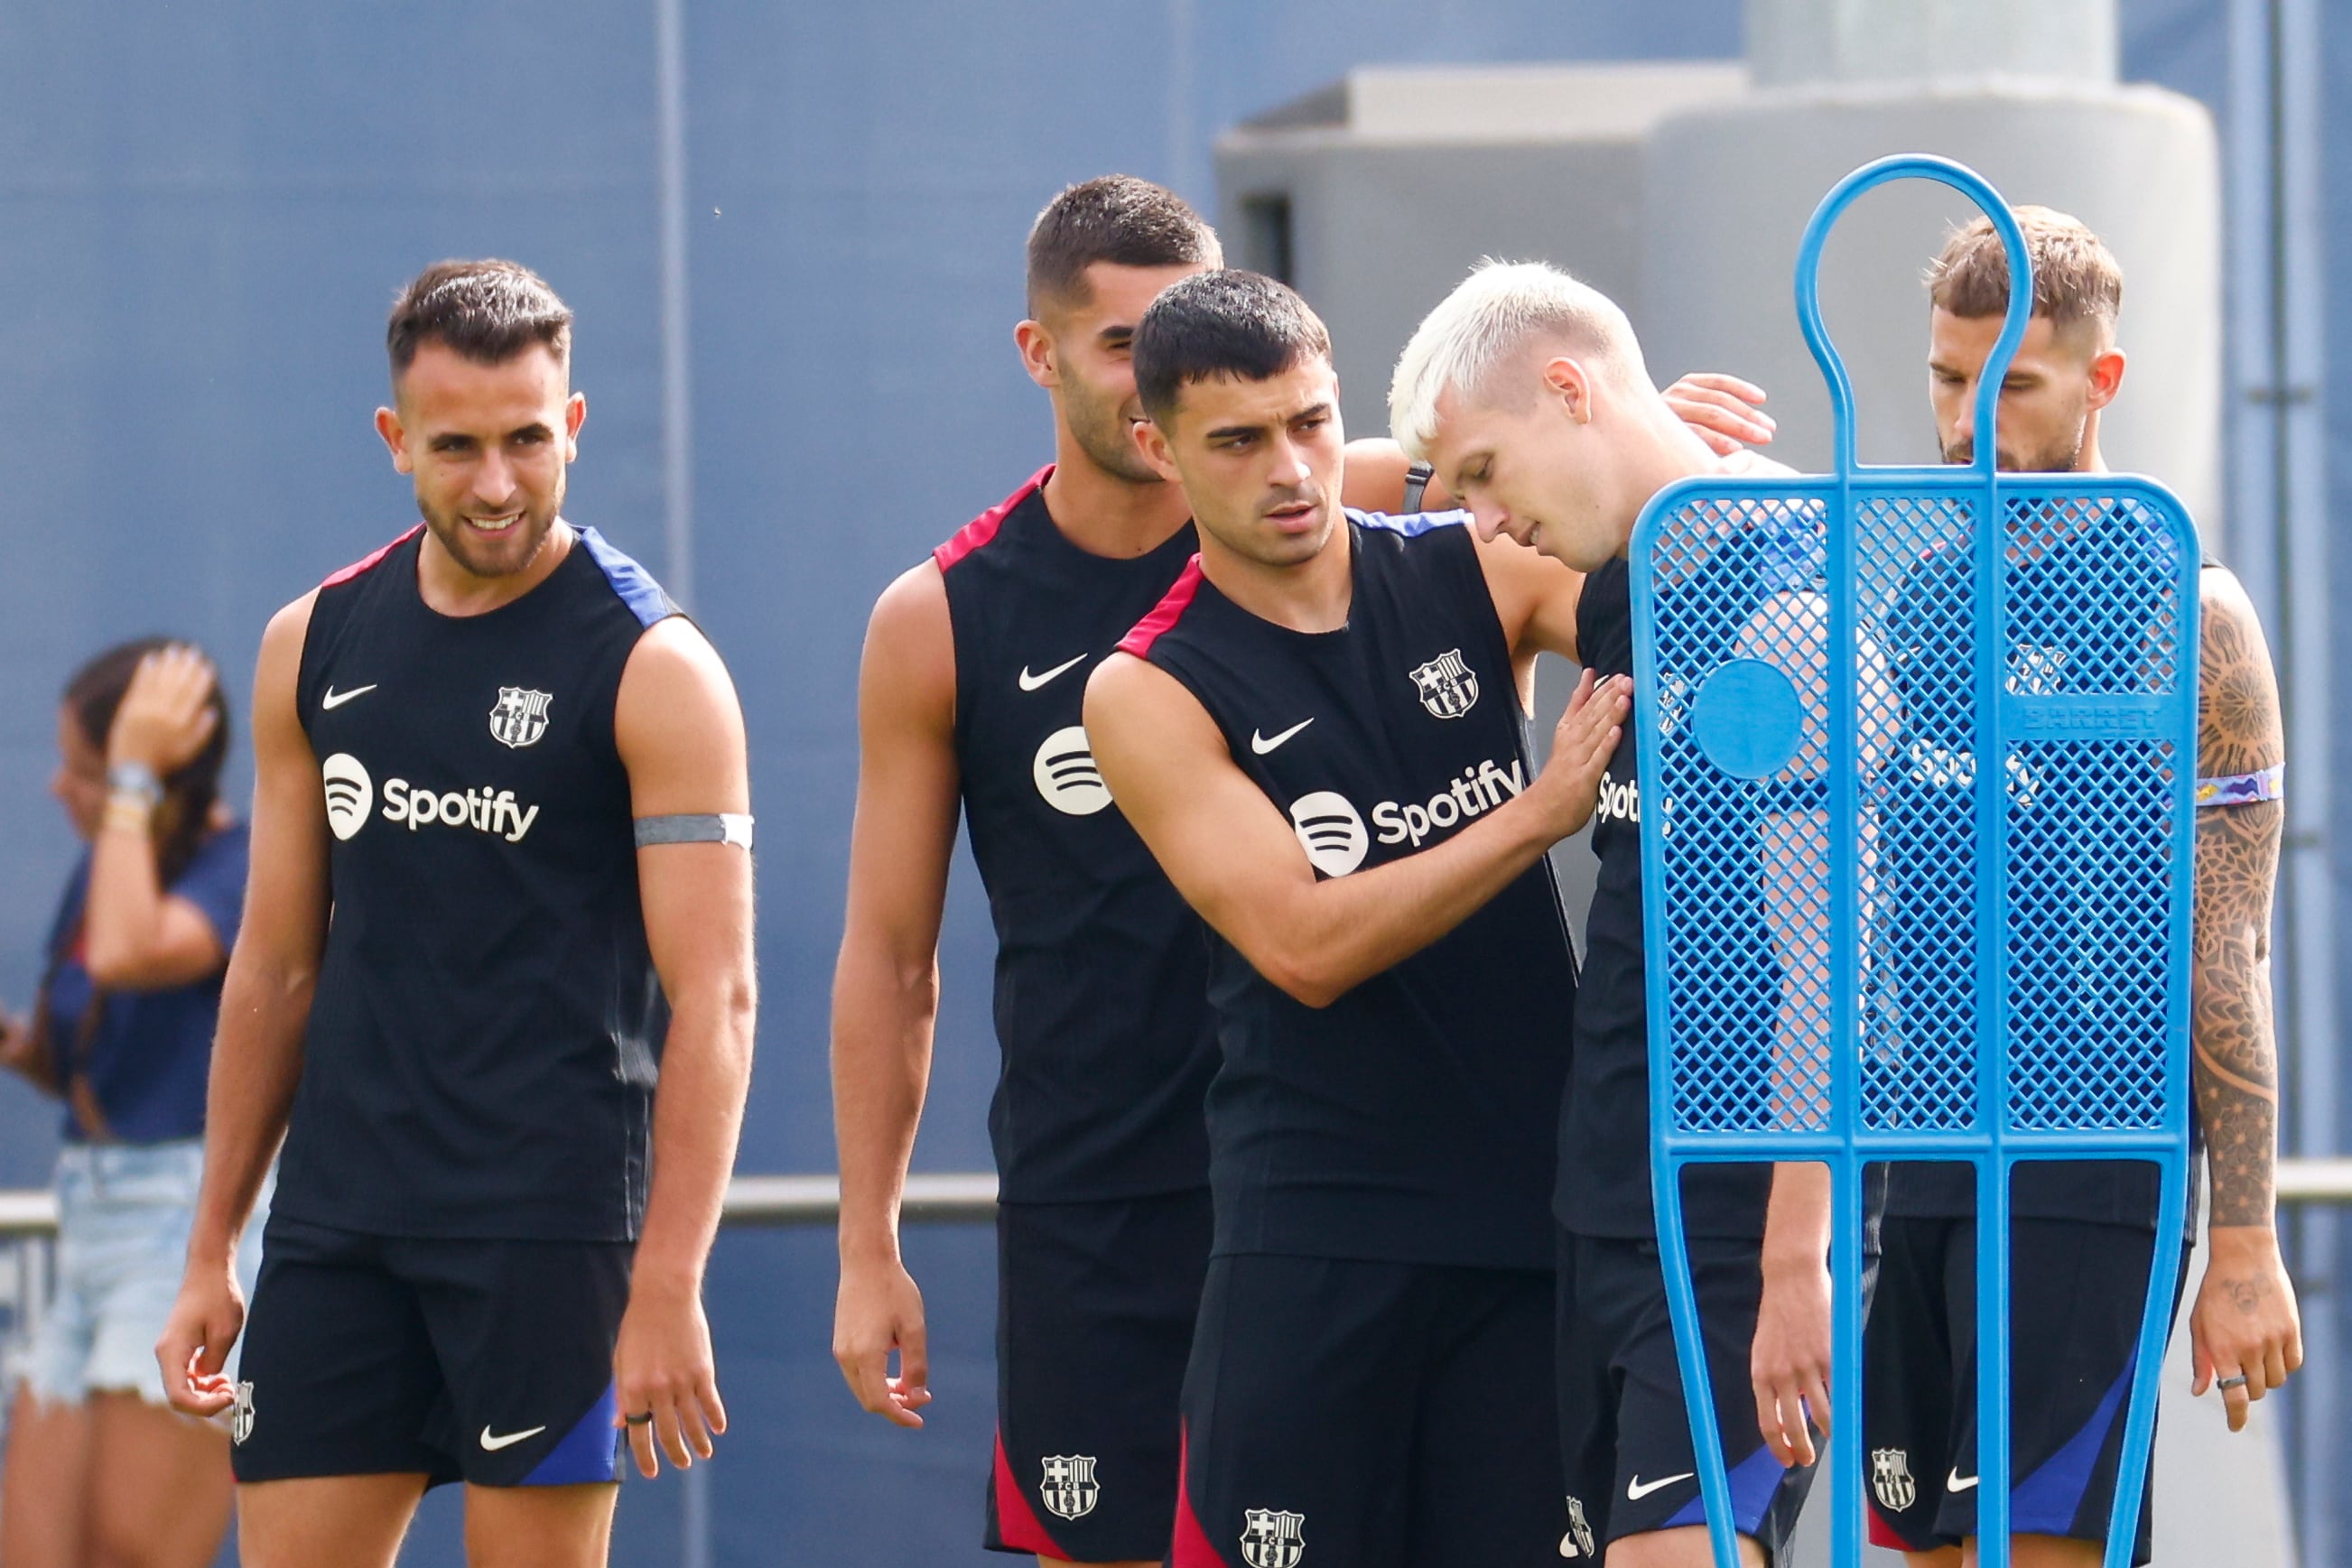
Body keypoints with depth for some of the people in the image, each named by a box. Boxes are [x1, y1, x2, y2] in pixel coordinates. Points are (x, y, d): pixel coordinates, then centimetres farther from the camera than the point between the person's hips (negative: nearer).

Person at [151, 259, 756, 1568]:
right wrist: (212, 1250, 13)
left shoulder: (654, 668, -6)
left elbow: (712, 998, -11)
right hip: (337, 1218, 5)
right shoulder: (315, 648, 10)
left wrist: (669, 1289, -19)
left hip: (548, 1220, -5)